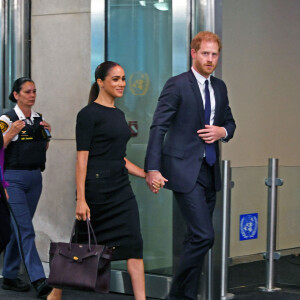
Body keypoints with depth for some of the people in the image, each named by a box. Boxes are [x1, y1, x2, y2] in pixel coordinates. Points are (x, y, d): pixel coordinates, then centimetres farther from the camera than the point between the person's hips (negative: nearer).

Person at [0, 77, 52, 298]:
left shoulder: (39, 119, 11)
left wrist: (46, 134, 3)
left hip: (34, 178, 7)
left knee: (19, 229, 11)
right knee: (25, 230, -13)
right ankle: (38, 279, -17)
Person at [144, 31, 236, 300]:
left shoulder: (219, 87, 13)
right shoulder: (177, 85, -7)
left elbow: (229, 122, 24)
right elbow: (159, 127, -11)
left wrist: (223, 131, -1)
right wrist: (153, 169, -19)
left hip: (210, 170, 7)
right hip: (185, 169, -7)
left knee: (196, 238, 10)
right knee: (204, 236, -14)